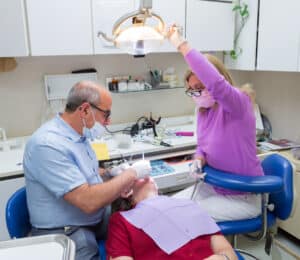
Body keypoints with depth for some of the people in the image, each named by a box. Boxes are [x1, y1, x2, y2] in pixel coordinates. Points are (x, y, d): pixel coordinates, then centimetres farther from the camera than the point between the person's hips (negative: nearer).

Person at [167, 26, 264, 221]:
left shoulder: (238, 103, -21)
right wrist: (199, 159, -10)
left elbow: (217, 84, -44)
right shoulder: (204, 110, 1)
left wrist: (182, 45, -38)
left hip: (243, 197, -7)